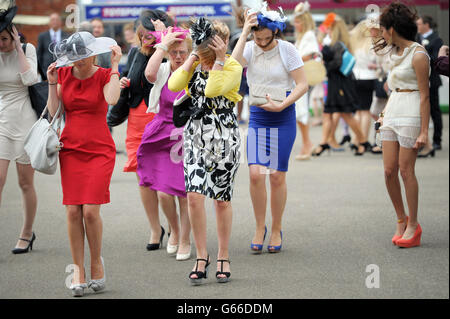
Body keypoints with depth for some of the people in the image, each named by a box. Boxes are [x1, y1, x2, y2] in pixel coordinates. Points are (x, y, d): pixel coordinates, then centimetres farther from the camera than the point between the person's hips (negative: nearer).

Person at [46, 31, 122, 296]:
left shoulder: (104, 75, -2)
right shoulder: (63, 74, 6)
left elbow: (112, 99, -24)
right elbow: (53, 112, 3)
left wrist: (115, 67, -19)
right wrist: (52, 84, -6)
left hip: (100, 150, -3)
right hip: (70, 149, 3)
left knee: (91, 210, -13)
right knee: (73, 211, -4)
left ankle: (97, 261, 10)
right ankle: (79, 270, 5)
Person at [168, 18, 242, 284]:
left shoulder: (232, 66, -8)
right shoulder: (195, 63, 8)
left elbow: (213, 89, -25)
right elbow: (174, 85, -8)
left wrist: (219, 60, -20)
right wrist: (192, 59, -7)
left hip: (224, 137, -4)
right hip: (196, 135, 4)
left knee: (222, 199, 4)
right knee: (194, 195, -8)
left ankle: (224, 258, 17)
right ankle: (202, 256, 3)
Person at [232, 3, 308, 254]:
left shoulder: (287, 50, -8)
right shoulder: (250, 48, 0)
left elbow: (303, 84, -9)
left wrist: (281, 106, -20)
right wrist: (244, 33, -19)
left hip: (283, 118, -2)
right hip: (257, 118, 2)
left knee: (277, 177, 0)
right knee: (256, 174, -9)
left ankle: (277, 230, 15)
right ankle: (260, 228, 7)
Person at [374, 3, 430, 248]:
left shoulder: (418, 55, -12)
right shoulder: (397, 53, 14)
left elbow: (424, 95, -14)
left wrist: (424, 131, -17)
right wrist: (385, 112, 21)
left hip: (411, 114, -8)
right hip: (392, 113, 8)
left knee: (406, 170, -6)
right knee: (389, 171, 2)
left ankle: (413, 225, 3)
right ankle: (401, 219, 14)